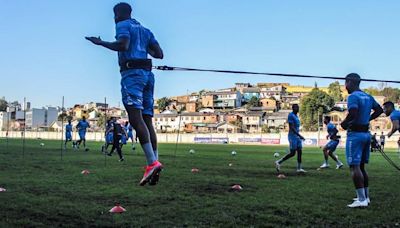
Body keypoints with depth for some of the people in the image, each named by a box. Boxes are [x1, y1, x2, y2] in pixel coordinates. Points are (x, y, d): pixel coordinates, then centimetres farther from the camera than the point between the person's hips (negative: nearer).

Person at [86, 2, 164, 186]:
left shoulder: (123, 25, 5)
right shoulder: (145, 30, 26)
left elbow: (123, 45, -15)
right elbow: (159, 54, 19)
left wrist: (101, 43, -2)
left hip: (131, 72, -8)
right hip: (148, 74, 8)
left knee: (135, 118, -18)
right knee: (147, 120, 3)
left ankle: (152, 162, -32)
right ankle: (154, 166, -4)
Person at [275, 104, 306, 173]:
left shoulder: (296, 116, 15)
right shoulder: (291, 115, -14)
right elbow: (291, 127, -21)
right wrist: (299, 135, -26)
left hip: (297, 136, 9)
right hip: (293, 136, -9)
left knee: (300, 152, 4)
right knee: (292, 153, -7)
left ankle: (299, 168, 7)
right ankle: (278, 162, 2)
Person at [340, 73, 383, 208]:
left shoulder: (353, 97, -13)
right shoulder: (368, 97, 13)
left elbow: (353, 113, -27)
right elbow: (379, 110, 22)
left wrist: (344, 123, -11)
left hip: (355, 134, -9)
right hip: (367, 133, 9)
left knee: (354, 166, -8)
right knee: (361, 166, 16)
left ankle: (361, 199, -11)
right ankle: (366, 196, 20)